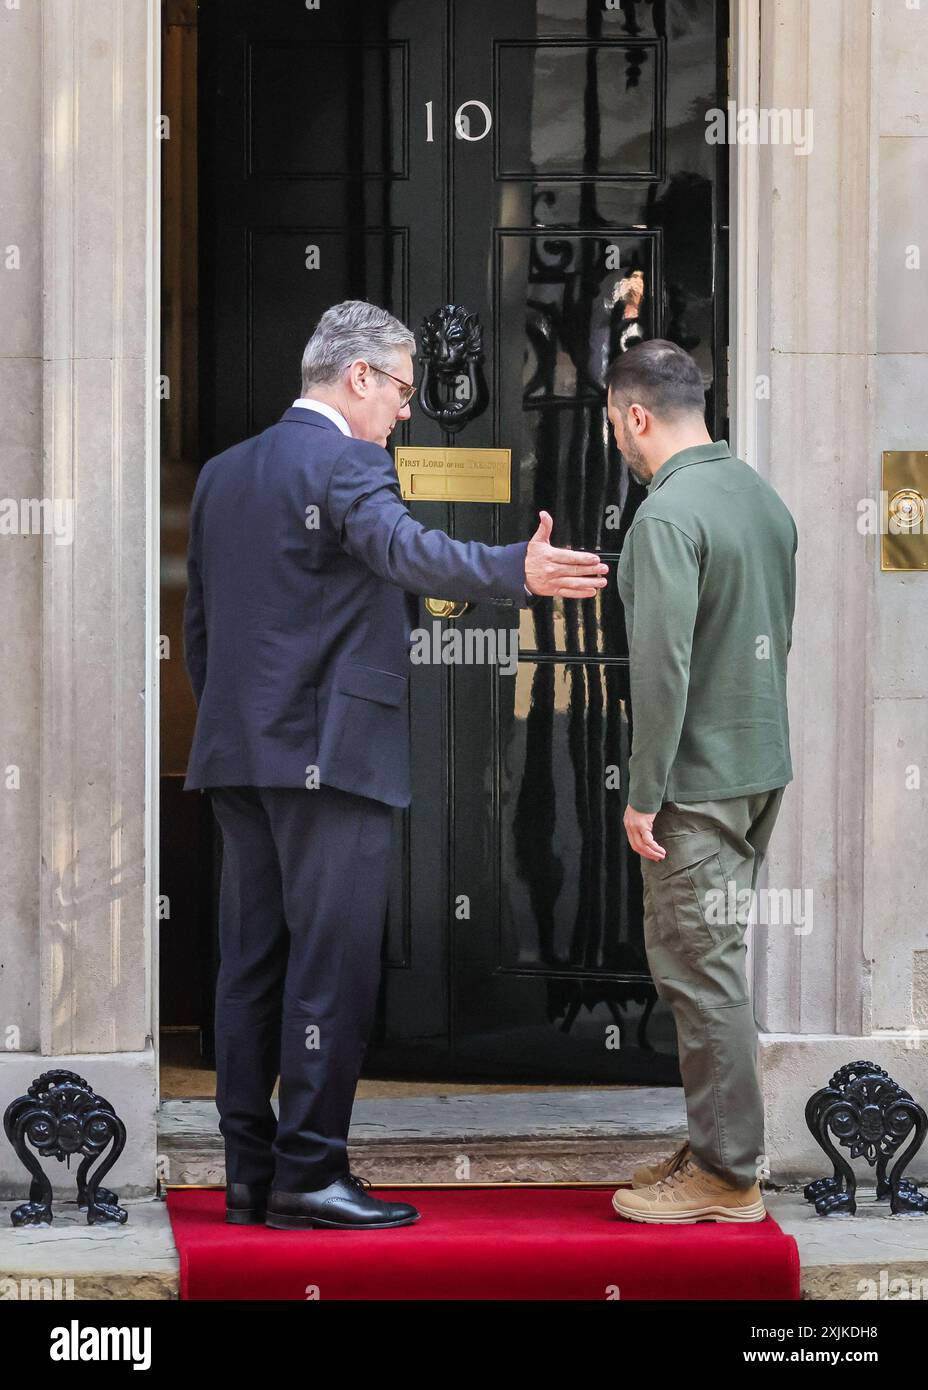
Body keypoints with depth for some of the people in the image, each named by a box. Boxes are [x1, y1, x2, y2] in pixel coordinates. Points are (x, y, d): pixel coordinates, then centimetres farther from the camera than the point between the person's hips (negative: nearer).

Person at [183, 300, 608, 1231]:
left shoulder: (224, 473, 16)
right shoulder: (346, 465, -9)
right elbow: (406, 551, -30)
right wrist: (520, 573, -42)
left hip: (237, 753, 8)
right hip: (329, 753, -8)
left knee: (252, 962, 9)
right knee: (332, 965, -5)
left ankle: (251, 1173, 12)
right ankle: (308, 1176, -5)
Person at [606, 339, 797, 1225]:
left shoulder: (668, 514, -17)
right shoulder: (765, 499, 10)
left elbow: (664, 663, -21)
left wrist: (643, 793, -17)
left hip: (698, 777, -9)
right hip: (763, 765, 9)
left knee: (698, 969, -3)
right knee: (713, 962, 16)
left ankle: (727, 1176, 1)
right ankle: (718, 1147, 23)